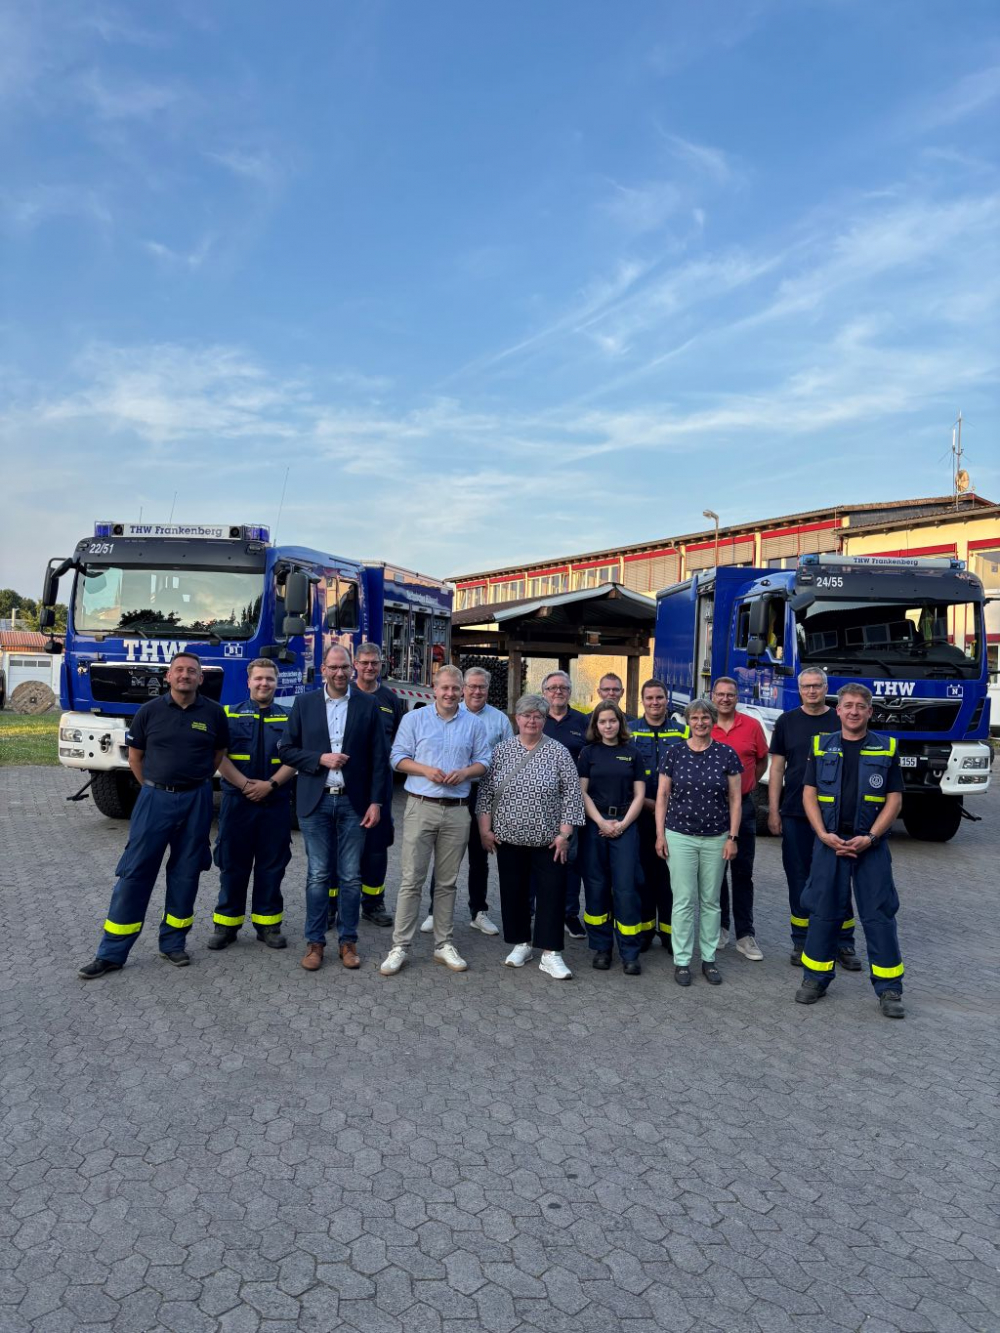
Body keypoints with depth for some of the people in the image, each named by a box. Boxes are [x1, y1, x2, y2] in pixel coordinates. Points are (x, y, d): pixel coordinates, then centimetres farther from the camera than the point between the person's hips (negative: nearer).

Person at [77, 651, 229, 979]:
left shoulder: (214, 713, -1)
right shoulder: (150, 711, -2)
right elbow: (135, 756, 8)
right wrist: (155, 789, 8)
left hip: (196, 801, 1)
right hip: (154, 798, -1)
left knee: (185, 874, 8)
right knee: (134, 874, 0)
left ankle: (173, 943, 23)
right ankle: (112, 953, 8)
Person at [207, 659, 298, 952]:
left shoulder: (288, 718, 8)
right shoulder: (230, 715, 6)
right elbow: (219, 757, -2)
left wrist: (270, 784, -13)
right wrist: (246, 785, -13)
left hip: (276, 803, 1)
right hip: (237, 801, -1)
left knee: (272, 865, 6)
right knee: (232, 864, 5)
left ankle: (268, 924, 16)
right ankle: (227, 924, 16)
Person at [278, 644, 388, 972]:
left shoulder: (368, 705, 2)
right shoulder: (304, 703, 4)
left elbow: (378, 757, 2)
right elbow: (286, 749, 4)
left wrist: (376, 802, -3)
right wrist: (320, 759, -11)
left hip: (353, 802, 0)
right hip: (315, 801, 0)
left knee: (351, 877, 6)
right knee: (318, 876, 6)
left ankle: (348, 941, 19)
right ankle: (315, 941, 19)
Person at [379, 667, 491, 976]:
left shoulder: (474, 724, 9)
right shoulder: (414, 719, 3)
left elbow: (483, 762, 10)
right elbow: (398, 758, 1)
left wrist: (465, 772, -10)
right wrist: (426, 770, -15)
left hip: (457, 811, 2)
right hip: (421, 807, -2)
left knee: (447, 882, 10)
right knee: (411, 880, -2)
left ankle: (444, 945, 20)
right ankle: (400, 947, 6)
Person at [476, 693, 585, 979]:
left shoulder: (559, 752, -3)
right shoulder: (501, 750, 3)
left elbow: (572, 794, -3)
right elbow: (485, 791, 5)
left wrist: (564, 833, -8)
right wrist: (485, 829, 0)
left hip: (548, 840, -2)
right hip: (509, 839, 2)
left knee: (552, 894, -1)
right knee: (513, 892, 11)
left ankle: (551, 954, 9)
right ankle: (521, 943, 27)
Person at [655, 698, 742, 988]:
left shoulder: (727, 754, -1)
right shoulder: (674, 754, -1)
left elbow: (735, 798, 2)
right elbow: (662, 796, 3)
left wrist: (732, 837, -2)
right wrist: (660, 834, -1)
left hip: (716, 838, 1)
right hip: (680, 837, -1)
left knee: (711, 901, 10)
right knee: (684, 901, 1)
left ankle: (709, 958, 23)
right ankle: (681, 961, 12)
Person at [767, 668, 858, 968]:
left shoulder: (841, 721, 2)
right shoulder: (787, 722, 5)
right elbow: (777, 767, 5)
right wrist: (773, 811, 0)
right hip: (794, 816, 1)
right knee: (799, 879, 8)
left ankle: (843, 943, 17)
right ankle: (801, 943, 19)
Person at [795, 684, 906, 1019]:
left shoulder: (887, 749, 2)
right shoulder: (821, 747, 4)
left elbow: (894, 799, 0)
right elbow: (809, 794, 3)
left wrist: (870, 837, -12)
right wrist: (824, 835, -10)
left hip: (871, 844, -1)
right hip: (829, 841, 1)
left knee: (879, 914, 2)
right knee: (823, 910, 7)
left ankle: (889, 988, 14)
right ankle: (815, 978, 20)